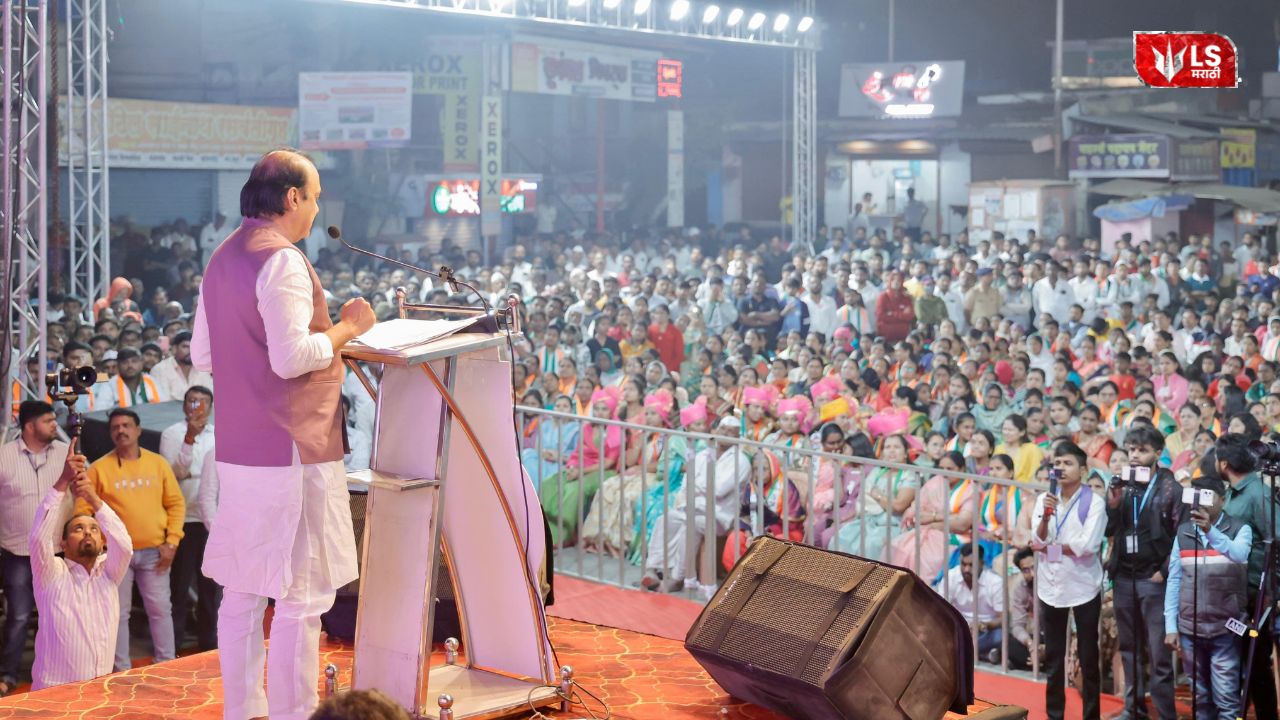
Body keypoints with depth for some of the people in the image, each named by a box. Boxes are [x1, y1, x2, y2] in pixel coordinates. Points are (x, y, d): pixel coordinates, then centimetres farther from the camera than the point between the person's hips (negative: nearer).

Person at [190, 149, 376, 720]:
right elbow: (293, 359, -20)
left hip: (236, 448, 9)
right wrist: (347, 328, -7)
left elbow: (202, 357, 18)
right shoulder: (282, 260, -14)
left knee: (241, 589, 14)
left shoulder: (222, 259, 14)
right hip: (291, 448, -9)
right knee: (302, 593, -3)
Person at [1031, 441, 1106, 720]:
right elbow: (1037, 541, -4)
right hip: (1051, 586, 4)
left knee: (1088, 656, 4)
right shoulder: (1043, 499, 4)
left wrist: (1049, 548, -9)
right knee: (1053, 656, 9)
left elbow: (1086, 545, -18)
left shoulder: (1094, 502, -8)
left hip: (1083, 586, -3)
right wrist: (1046, 515, -21)